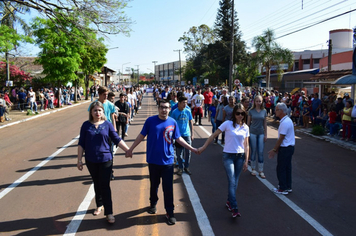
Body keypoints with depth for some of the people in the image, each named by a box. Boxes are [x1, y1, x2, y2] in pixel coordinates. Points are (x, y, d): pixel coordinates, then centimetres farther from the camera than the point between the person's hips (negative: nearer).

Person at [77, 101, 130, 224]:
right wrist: (79, 160, 1)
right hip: (91, 160, 2)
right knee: (97, 184, 17)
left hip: (105, 159, -2)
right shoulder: (86, 125, 0)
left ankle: (109, 213, 5)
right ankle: (99, 205, 37)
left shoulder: (107, 124, -3)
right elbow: (81, 144, 2)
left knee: (105, 186, -2)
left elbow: (117, 139, -1)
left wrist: (128, 150, -7)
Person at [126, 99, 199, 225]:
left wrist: (192, 149, 1)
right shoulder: (150, 120, -6)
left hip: (167, 160, 0)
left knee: (168, 188, 3)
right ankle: (153, 204, 41)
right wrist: (131, 149, 3)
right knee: (154, 184, 17)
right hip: (153, 160, 0)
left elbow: (178, 139, 4)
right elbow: (141, 135, 1)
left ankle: (170, 212, 15)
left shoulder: (173, 122, -2)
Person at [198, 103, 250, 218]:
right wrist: (203, 147, -8)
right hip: (228, 155, -4)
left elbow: (246, 145, 9)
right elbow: (213, 135, -4)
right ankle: (234, 209, -7)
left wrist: (246, 161, 6)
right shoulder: (228, 124, -7)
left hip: (240, 156, 4)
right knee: (232, 182, -10)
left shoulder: (246, 127, 5)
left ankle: (229, 202, 31)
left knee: (235, 182, 11)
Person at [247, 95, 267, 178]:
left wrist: (265, 135, 4)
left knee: (261, 152, 2)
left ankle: (261, 171, 10)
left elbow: (265, 123, 7)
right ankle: (253, 169, 20)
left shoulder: (264, 111, 3)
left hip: (261, 133, 1)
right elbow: (248, 123, 3)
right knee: (253, 151, 7)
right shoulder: (251, 111, -2)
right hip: (253, 133, -1)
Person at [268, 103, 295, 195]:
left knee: (281, 168, 1)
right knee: (287, 168, 16)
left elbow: (281, 138, -20)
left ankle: (283, 189, 10)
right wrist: (276, 148, 17)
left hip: (285, 149, -10)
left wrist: (274, 150, -13)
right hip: (289, 147, 10)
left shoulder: (285, 122, -21)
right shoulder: (288, 120, 11)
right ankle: (288, 187, 26)